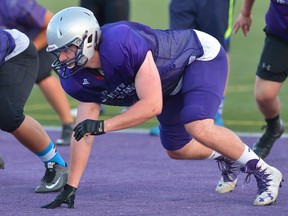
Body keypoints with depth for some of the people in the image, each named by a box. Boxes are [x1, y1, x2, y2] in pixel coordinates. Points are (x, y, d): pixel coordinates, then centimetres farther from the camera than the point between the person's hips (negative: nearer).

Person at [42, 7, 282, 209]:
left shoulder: (121, 43, -41)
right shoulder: (78, 78, -15)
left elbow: (152, 105, -37)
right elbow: (84, 132, -8)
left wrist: (103, 125, -38)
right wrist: (70, 188, -9)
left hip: (203, 56, -8)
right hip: (173, 83, 8)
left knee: (198, 127, -28)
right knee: (177, 149, 14)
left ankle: (264, 173, -10)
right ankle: (227, 159, 44)